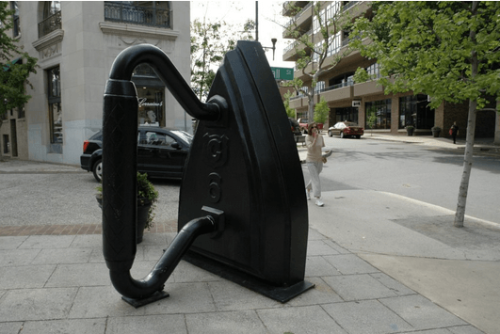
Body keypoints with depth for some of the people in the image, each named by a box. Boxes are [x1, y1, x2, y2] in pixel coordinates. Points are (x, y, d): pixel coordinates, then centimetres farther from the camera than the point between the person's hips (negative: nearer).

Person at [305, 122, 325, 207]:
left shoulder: (320, 137, -1)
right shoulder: (308, 138, -15)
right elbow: (311, 148, -29)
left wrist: (323, 156, 1)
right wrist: (315, 138, -32)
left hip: (319, 161, 5)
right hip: (311, 161, -5)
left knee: (314, 178, 21)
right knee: (316, 180, -13)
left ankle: (307, 189, 49)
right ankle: (317, 199, -11)